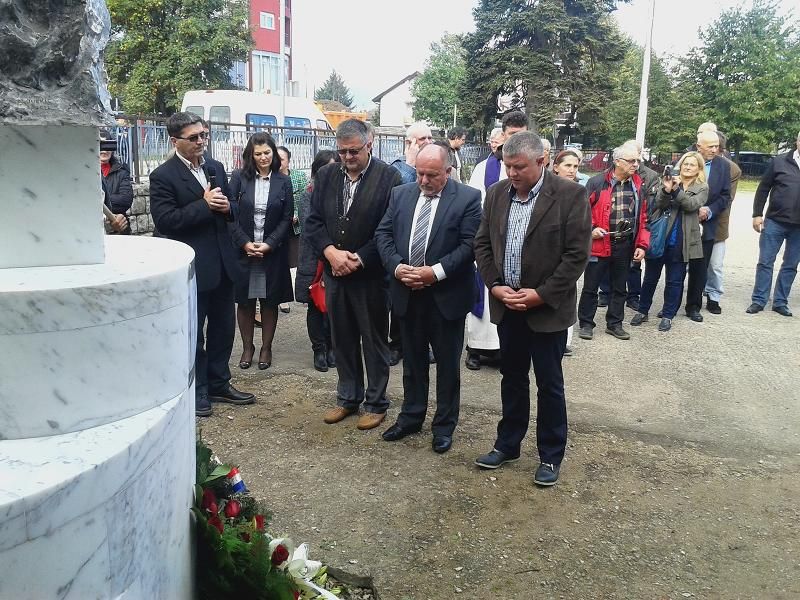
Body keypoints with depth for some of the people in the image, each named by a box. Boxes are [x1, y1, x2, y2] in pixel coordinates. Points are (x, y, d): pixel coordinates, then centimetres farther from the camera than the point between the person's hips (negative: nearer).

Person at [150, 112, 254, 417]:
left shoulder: (215, 167, 9)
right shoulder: (163, 175, -10)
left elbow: (232, 208, 16)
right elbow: (164, 221, -18)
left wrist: (226, 206, -7)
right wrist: (204, 205, -21)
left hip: (223, 263, 6)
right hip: (192, 266, -6)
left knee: (223, 327, 15)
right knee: (193, 332, 8)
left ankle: (219, 384, 31)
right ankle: (197, 391, 22)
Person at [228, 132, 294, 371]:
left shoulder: (283, 182, 2)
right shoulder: (239, 178, 0)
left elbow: (287, 218, 0)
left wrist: (269, 244, -11)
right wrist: (245, 243, -12)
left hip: (273, 251, 0)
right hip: (242, 250, 0)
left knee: (269, 301, 7)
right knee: (244, 301, 6)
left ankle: (266, 348, 20)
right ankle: (247, 347, 21)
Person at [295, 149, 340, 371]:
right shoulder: (308, 196, 0)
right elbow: (308, 228, -9)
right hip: (314, 259, 0)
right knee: (315, 306, 7)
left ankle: (331, 347, 23)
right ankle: (319, 349, 20)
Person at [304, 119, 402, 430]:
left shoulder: (389, 177, -10)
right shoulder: (326, 175, 5)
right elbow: (313, 221, 5)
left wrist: (359, 259, -17)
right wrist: (330, 252, -11)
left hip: (371, 274, -5)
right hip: (334, 273, 5)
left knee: (374, 340, 8)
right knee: (342, 339, 15)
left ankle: (376, 403, 22)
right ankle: (348, 398, 30)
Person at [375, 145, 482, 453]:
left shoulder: (468, 198, -8)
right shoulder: (401, 194, 6)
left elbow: (469, 244, -13)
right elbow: (383, 233, 5)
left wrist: (436, 272, -21)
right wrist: (396, 267, -11)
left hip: (446, 295, -4)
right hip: (407, 293, 4)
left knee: (447, 363, 9)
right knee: (412, 359, 16)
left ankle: (444, 425, 22)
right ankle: (411, 416, 31)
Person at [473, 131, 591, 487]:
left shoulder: (570, 195, -12)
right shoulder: (496, 194, 3)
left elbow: (577, 254, -13)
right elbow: (482, 244, 8)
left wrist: (541, 294, -17)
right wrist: (496, 285, -5)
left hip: (547, 308, -4)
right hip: (507, 305, 5)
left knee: (549, 384, 6)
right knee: (512, 377, 17)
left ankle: (550, 456, 22)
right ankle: (507, 445, 31)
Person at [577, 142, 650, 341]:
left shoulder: (638, 186, 6)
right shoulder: (597, 182, -8)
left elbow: (642, 218, 10)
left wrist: (641, 245, 4)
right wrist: (590, 229, -16)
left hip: (625, 245, 4)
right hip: (599, 243, -4)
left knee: (619, 287, 14)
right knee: (591, 286, 5)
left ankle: (614, 323, 27)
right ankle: (586, 324, 18)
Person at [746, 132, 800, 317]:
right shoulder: (779, 162, -1)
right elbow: (763, 188, 2)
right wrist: (757, 214, -3)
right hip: (774, 222, -2)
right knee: (765, 262, 3)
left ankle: (780, 302, 18)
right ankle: (759, 300, 12)